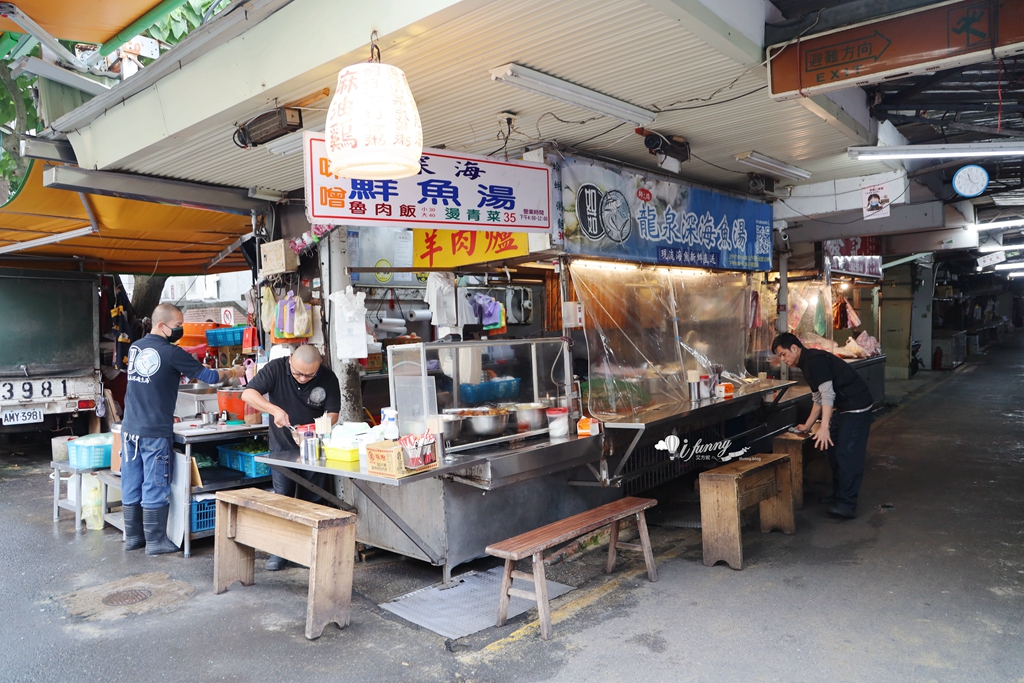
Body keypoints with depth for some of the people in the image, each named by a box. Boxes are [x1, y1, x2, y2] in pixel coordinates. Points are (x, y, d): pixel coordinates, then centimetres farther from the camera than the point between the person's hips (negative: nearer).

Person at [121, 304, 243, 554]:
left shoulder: (134, 348, 8)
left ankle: (132, 536, 24)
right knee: (154, 486, 2)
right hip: (155, 431, -7)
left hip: (129, 428, 7)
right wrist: (233, 372, 8)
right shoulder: (171, 353, -13)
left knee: (131, 485, 13)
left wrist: (177, 375, 23)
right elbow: (207, 376, -8)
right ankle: (155, 541, 10)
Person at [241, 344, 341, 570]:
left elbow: (332, 414, -14)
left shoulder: (328, 379, -15)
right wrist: (274, 409, -36)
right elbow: (247, 393, -20)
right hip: (283, 446, 0)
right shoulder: (276, 368, -16)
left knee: (311, 500, 4)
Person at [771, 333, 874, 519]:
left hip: (857, 408, -11)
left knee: (848, 455, -11)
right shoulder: (806, 364, 13)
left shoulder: (815, 359, -18)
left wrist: (824, 427, -31)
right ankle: (838, 496, 23)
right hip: (842, 409, 11)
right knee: (834, 451, 14)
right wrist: (807, 425, 22)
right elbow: (819, 399, 21)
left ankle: (847, 505, -8)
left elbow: (828, 394, -26)